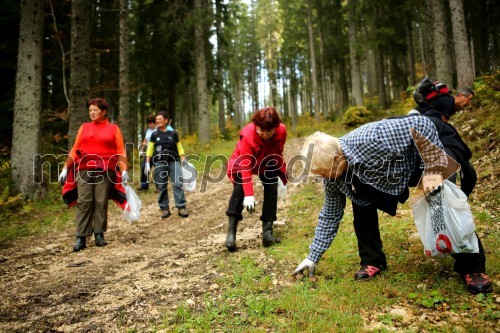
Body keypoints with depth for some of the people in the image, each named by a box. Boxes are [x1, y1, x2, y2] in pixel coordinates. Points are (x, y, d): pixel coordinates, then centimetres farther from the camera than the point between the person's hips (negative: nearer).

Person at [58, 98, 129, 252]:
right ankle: (81, 238, -1)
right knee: (83, 202, -3)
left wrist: (124, 170, -8)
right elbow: (75, 149, 13)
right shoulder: (84, 127, 14)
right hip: (84, 170, 2)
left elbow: (121, 152, 3)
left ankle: (99, 235, 10)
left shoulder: (114, 129, 8)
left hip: (105, 171, -1)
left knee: (101, 202, 0)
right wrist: (65, 168, 6)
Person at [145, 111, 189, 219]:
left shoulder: (173, 133, 5)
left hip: (174, 161, -1)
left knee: (177, 184, -10)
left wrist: (184, 161, 3)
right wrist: (147, 164, 2)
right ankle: (165, 209, 10)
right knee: (161, 186, 2)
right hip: (159, 162, 1)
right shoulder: (154, 134, 7)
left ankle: (181, 207, -6)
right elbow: (150, 150, 8)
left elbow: (179, 148, 9)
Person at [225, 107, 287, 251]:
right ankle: (231, 231, -30)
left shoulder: (281, 131, -25)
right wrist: (249, 195, -47)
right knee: (239, 188, -26)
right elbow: (245, 167, -41)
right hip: (243, 163, -3)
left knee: (272, 188, -14)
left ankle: (267, 231, -11)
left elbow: (278, 154, -5)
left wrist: (282, 175, 0)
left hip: (267, 164, 4)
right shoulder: (247, 136, -38)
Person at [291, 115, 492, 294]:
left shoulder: (370, 139, -45)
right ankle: (372, 261, 2)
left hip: (420, 161, -5)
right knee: (361, 204, -13)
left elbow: (422, 125, -37)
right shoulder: (332, 177, -20)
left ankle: (472, 267, 6)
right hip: (383, 177, 5)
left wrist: (434, 168, -39)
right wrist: (313, 256, -5)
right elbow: (330, 215, -7)